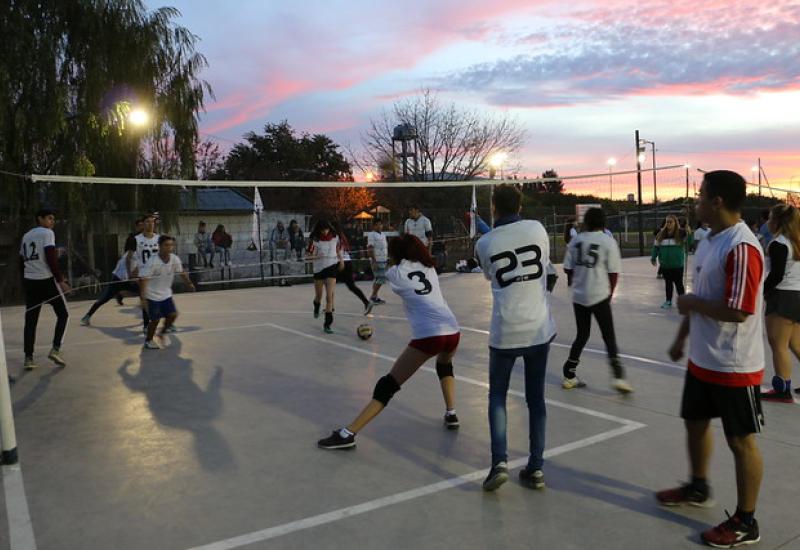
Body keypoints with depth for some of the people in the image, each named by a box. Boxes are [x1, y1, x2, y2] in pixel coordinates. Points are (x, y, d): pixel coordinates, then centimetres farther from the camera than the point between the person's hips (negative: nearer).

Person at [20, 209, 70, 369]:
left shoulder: (26, 236, 18)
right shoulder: (47, 233, -5)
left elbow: (23, 261, 17)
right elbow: (51, 259, -14)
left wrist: (26, 284, 21)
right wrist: (60, 280, -13)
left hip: (29, 281, 6)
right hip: (46, 280, -6)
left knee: (30, 320, 7)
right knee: (62, 314, 8)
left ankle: (28, 358, 5)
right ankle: (55, 349, -3)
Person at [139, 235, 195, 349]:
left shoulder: (175, 259, -11)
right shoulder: (153, 262, -26)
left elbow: (181, 272, 8)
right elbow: (143, 279, -25)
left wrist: (189, 283, 17)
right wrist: (143, 298, -29)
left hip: (166, 294, 5)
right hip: (153, 296, -5)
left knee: (173, 315, -2)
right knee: (155, 319, -2)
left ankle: (163, 332, 27)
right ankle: (148, 340, 22)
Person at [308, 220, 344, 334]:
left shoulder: (335, 237, -2)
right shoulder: (314, 240, -8)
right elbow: (309, 255, -9)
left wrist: (341, 260, 19)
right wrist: (316, 256, -28)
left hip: (331, 268, 0)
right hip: (319, 268, 0)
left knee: (329, 296, -11)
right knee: (319, 295, 15)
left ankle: (328, 324, -6)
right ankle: (316, 307, 53)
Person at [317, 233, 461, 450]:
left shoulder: (394, 272, 9)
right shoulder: (429, 267, 18)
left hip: (427, 336, -4)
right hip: (453, 331, 4)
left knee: (387, 386, 2)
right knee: (445, 366, 39)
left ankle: (348, 433, -2)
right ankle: (451, 415, 32)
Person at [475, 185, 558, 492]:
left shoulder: (484, 244, -2)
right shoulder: (537, 229, 0)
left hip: (505, 331, -1)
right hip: (539, 328, 2)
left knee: (497, 395, 15)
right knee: (536, 398, 13)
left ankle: (499, 462, 2)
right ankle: (536, 468, 16)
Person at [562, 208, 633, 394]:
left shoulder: (576, 240, 4)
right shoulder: (608, 241, -4)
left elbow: (568, 268, 6)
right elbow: (614, 272, -5)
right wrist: (610, 293, 9)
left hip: (579, 296, 4)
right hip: (599, 296, -4)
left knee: (582, 335, 15)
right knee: (609, 335, 5)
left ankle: (569, 375, 18)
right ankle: (617, 375, -5)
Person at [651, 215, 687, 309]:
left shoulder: (681, 233, -7)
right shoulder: (661, 234, 2)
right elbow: (656, 246, 9)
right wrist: (653, 257, 5)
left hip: (677, 265, -3)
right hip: (665, 265, 4)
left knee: (678, 283, 4)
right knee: (668, 283, 15)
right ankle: (668, 301, 27)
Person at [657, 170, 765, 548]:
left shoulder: (742, 247, -23)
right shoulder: (710, 240, 7)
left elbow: (738, 312, -29)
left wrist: (691, 303, -15)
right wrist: (681, 337, 20)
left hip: (733, 366, -9)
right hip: (702, 359, 9)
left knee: (740, 440, 6)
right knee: (695, 421, 23)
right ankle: (698, 488, 45)